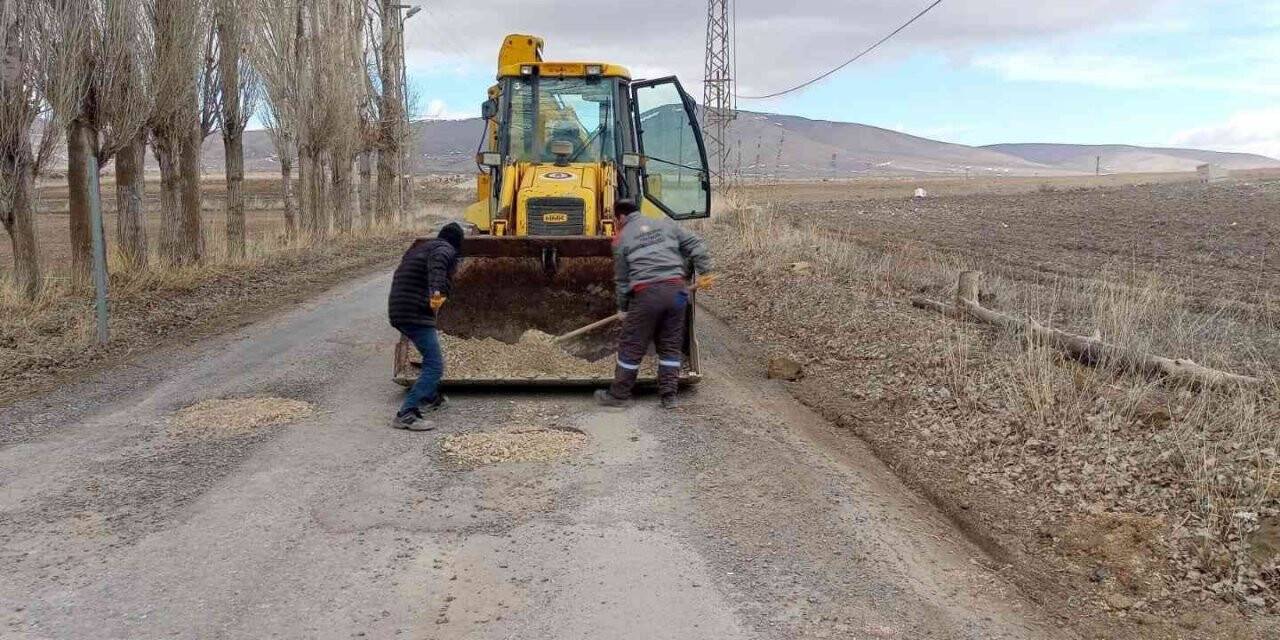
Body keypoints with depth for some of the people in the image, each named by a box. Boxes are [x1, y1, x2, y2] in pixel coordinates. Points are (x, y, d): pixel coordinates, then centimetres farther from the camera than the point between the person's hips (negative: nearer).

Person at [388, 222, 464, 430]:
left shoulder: (418, 247, 24)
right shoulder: (446, 250, -2)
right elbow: (437, 263, -26)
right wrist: (437, 291, -41)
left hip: (397, 312, 9)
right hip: (417, 314, -9)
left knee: (431, 355, 30)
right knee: (435, 366, -12)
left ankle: (431, 396, 46)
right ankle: (407, 414, -22)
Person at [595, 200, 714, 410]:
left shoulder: (621, 238, 9)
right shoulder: (665, 224, 16)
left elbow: (621, 279, 12)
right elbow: (696, 245, 11)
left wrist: (623, 308, 22)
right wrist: (704, 272, 16)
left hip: (646, 294, -3)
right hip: (676, 289, 3)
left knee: (631, 347, 7)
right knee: (671, 345, 13)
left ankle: (618, 395, 17)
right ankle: (669, 396, 15)